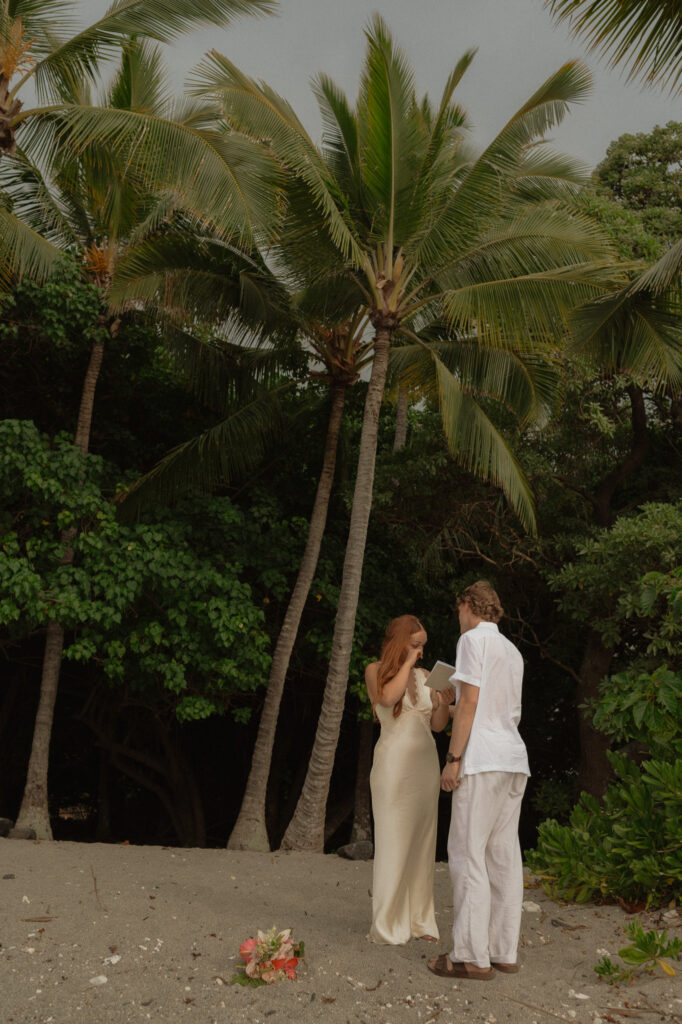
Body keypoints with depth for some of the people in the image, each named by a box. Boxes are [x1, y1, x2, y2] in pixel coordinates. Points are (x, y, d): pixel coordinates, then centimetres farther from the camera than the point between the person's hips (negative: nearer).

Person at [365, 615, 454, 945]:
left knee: (422, 842, 6)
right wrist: (407, 662, -9)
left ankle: (420, 921, 14)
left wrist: (445, 702, -9)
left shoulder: (424, 675, 13)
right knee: (392, 841, -4)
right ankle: (387, 925, 3)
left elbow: (438, 725, 11)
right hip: (393, 763, -5)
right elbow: (389, 697, -20)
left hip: (426, 764, 5)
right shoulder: (375, 671, 1)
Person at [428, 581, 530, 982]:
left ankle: (473, 956, -7)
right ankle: (504, 951, 11)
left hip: (482, 759, -8)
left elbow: (470, 701, -11)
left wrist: (453, 759, -11)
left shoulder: (473, 639, -3)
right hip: (514, 758, 8)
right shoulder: (513, 652, 20)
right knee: (504, 855, 9)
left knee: (467, 852, -6)